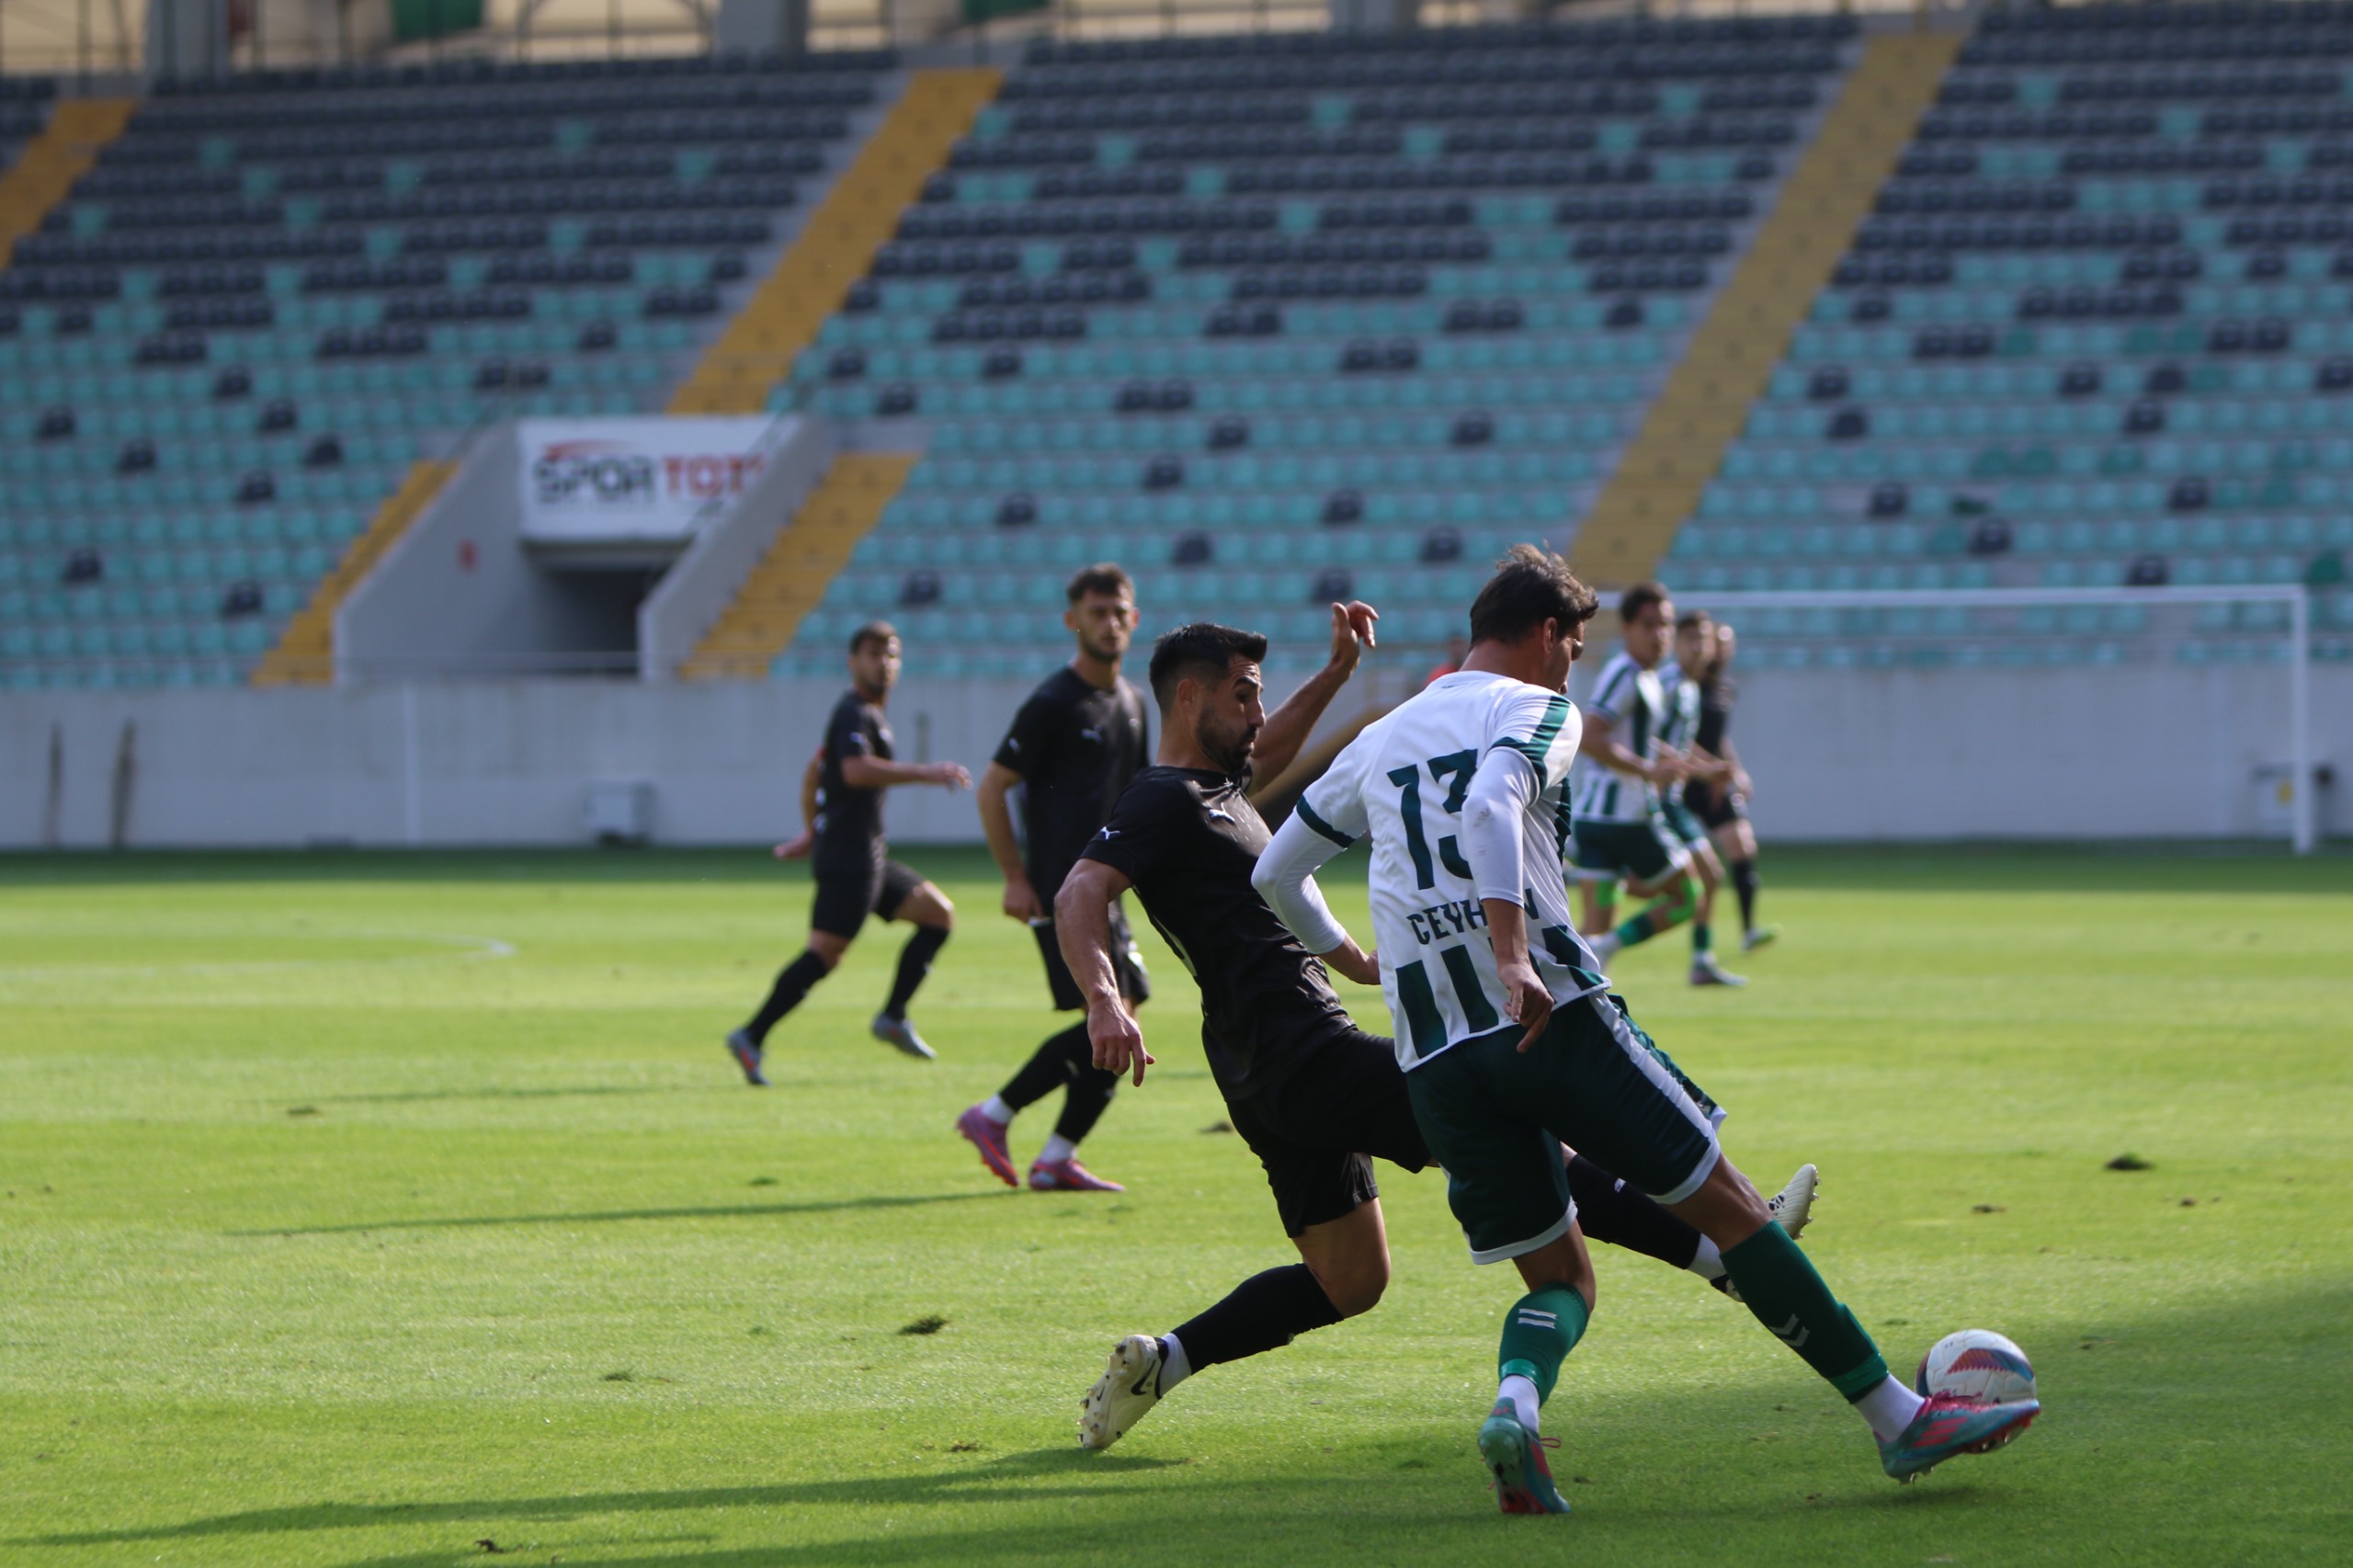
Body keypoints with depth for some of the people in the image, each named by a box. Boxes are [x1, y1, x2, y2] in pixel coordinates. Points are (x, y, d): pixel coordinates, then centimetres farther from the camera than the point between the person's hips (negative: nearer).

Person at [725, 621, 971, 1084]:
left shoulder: (870, 715, 21)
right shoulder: (854, 714, -11)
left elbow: (815, 772, 30)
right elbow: (856, 770, -30)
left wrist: (813, 830, 33)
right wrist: (924, 773, -30)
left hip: (868, 855, 11)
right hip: (849, 858, -11)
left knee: (939, 914, 10)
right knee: (826, 951, -16)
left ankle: (893, 1017, 3)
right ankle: (751, 1037, -17)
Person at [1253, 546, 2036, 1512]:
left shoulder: (1379, 742, 22)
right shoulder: (1535, 709, 3)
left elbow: (1276, 873, 29)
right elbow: (1491, 808, -19)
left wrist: (1346, 957, 46)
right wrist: (1513, 957, -28)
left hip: (1432, 1058, 6)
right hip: (1554, 1017, -6)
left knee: (1559, 1278, 13)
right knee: (1731, 1209, 2)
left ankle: (1517, 1399, -21)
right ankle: (1899, 1421, 3)